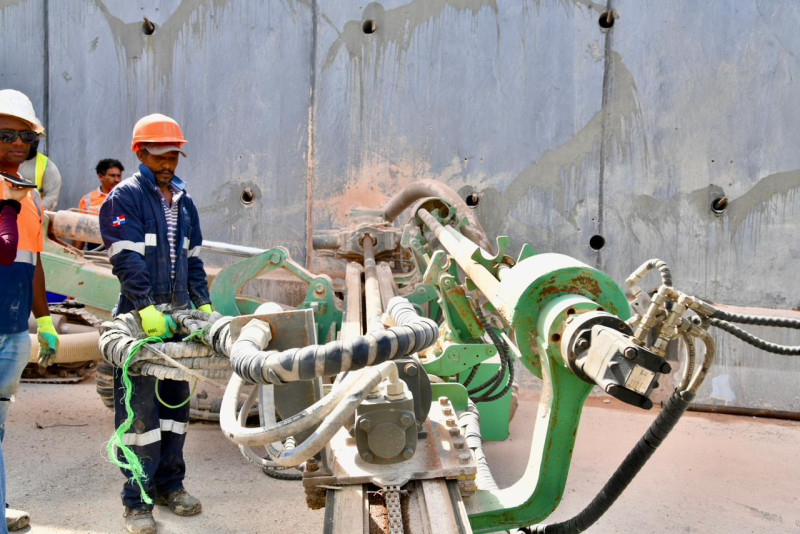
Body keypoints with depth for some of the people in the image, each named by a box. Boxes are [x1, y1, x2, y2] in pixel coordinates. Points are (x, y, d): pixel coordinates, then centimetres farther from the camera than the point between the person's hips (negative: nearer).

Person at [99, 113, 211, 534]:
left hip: (177, 317, 6)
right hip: (139, 318, -6)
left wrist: (203, 304, 10)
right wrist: (148, 309, -24)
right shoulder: (125, 197, -4)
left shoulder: (183, 201, 17)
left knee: (175, 403, 12)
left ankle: (170, 484, 25)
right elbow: (127, 260, -15)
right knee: (140, 411, -4)